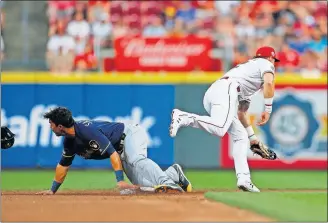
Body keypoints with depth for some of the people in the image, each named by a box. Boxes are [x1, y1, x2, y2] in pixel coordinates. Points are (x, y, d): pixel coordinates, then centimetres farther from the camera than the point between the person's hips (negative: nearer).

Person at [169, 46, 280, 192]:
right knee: (219, 129, -31)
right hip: (225, 91, -9)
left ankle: (244, 179, 1)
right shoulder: (265, 64, 19)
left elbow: (241, 112, 41)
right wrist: (268, 109, -3)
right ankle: (183, 118, -33)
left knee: (240, 136, 11)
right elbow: (269, 83, -7)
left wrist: (252, 137, 42)